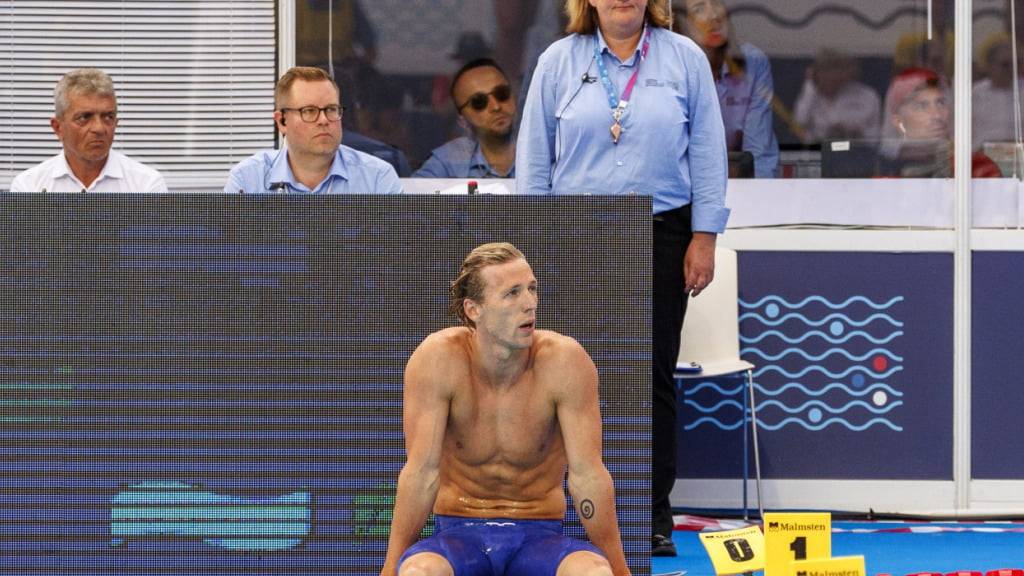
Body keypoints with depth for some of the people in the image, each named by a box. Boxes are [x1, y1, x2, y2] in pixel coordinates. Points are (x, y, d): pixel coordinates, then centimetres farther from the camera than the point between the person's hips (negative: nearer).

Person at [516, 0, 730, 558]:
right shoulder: (558, 62, 5)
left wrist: (704, 237, -1)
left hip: (660, 234, 0)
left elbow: (707, 151, 4)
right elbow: (534, 156, 7)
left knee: (654, 377, 1)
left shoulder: (684, 59, 4)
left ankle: (653, 517, 6)